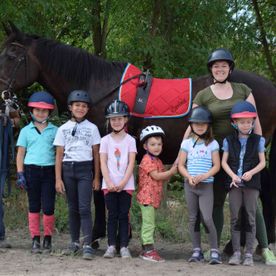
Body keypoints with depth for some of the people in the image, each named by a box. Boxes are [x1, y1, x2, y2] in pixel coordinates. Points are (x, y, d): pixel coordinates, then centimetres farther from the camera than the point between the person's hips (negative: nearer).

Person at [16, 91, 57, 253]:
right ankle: (35, 240, 10)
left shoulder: (54, 131, 7)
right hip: (31, 170, 1)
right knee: (34, 207, 6)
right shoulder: (26, 131, 9)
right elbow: (21, 153, 8)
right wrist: (20, 174, 0)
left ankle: (48, 239, 10)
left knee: (48, 207, -4)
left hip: (49, 171, -1)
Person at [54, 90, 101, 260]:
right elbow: (59, 155, 6)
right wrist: (58, 178, 0)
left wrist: (97, 177, 2)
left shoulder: (92, 128, 4)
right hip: (68, 169, 2)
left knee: (84, 208, -10)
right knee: (73, 208, 8)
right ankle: (75, 243, 18)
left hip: (85, 169, -2)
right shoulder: (63, 129, 7)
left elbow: (96, 154, 5)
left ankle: (88, 246, -14)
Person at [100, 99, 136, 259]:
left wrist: (123, 183, -13)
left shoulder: (130, 140, 4)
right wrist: (109, 183, -11)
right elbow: (103, 164, 0)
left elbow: (131, 164, -2)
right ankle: (111, 246, 3)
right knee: (112, 215, 1)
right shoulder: (105, 140, 6)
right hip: (109, 184, 0)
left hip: (126, 185, 0)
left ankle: (124, 247, 2)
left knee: (124, 215, 0)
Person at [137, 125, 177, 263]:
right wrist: (171, 171, -13)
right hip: (147, 197, -10)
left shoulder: (157, 161, 18)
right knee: (149, 224, -10)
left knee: (148, 224, 12)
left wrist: (173, 169, 0)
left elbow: (164, 177, 16)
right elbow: (156, 176, -18)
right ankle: (149, 250, -11)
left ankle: (145, 250, 16)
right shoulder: (147, 160, -11)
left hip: (153, 197, 10)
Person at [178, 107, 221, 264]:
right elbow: (181, 165, 6)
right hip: (190, 185, 3)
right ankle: (197, 251, 12)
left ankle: (214, 251, -6)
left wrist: (204, 176, -18)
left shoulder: (212, 144, 2)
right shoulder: (187, 143, 7)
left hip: (206, 185, -3)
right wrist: (189, 177, -12)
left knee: (207, 218, -12)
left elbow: (217, 165, -2)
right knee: (193, 219, 5)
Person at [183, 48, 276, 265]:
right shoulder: (203, 96, 2)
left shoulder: (243, 90, 6)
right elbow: (192, 126, 1)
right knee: (216, 201, 7)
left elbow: (256, 122, 6)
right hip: (217, 153, 0)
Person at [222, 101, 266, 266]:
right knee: (235, 218, 1)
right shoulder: (229, 140, 7)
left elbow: (262, 162, 2)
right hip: (234, 183, 1)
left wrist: (251, 172, -16)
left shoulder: (257, 140, 4)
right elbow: (224, 162, 5)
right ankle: (236, 252, 6)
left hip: (252, 184, -1)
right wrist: (233, 175, -12)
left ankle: (249, 254, 3)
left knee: (251, 217, 0)